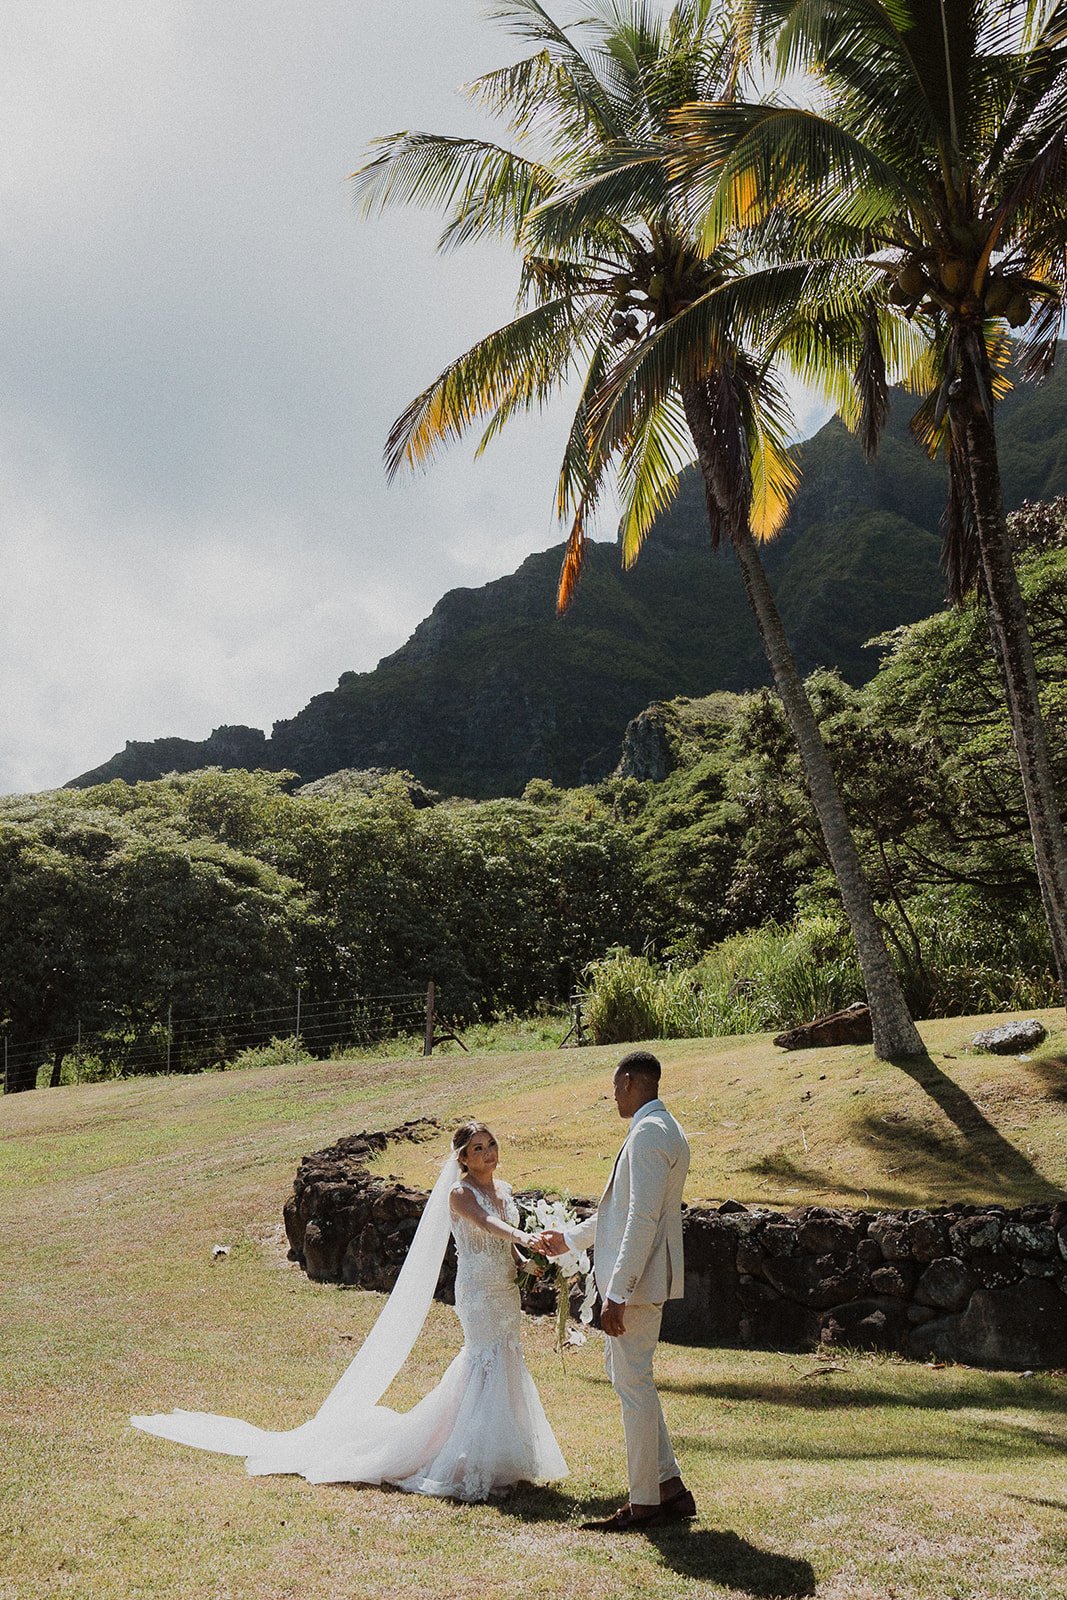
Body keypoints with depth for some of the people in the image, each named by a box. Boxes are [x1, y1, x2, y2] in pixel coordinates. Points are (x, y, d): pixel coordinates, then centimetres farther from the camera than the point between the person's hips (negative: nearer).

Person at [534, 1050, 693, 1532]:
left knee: (634, 1385, 0)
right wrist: (569, 1238, 32)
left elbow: (642, 1220, -24)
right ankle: (670, 1486, 24)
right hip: (640, 1278, 10)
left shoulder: (649, 1133, -19)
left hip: (637, 1280, -10)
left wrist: (617, 1293, -23)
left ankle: (644, 1505, 11)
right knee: (629, 1377, 19)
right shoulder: (662, 1129, 14)